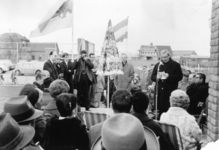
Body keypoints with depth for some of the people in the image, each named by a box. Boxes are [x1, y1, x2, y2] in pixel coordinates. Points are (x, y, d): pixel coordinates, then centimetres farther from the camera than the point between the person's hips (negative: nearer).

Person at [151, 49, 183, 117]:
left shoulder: (176, 65, 3)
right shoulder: (158, 65, 15)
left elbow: (180, 76, -5)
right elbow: (152, 77, 14)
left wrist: (168, 76, -17)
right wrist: (157, 77, -10)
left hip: (170, 91, -4)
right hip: (159, 91, 4)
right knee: (159, 109, 6)